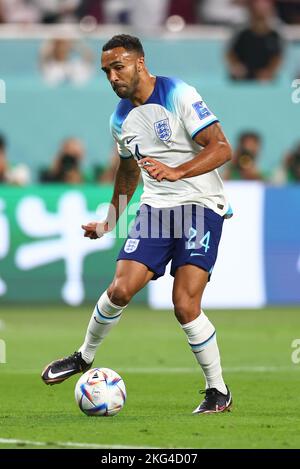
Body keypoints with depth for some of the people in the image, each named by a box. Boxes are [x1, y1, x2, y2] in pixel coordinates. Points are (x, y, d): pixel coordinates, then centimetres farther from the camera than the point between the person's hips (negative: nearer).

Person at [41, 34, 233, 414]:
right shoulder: (121, 118, 9)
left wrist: (177, 172, -29)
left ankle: (218, 391, 1)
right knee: (120, 290, -7)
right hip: (156, 208, 5)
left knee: (185, 306, -16)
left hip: (201, 205, -5)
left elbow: (221, 148, -17)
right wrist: (109, 221, 28)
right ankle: (84, 357, 19)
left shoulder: (178, 95, -12)